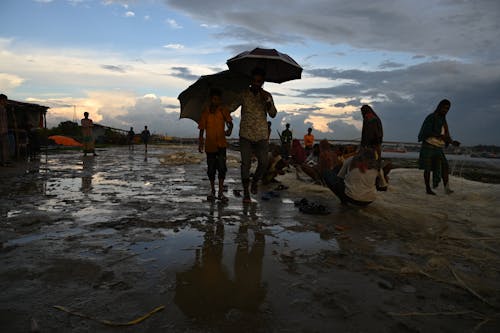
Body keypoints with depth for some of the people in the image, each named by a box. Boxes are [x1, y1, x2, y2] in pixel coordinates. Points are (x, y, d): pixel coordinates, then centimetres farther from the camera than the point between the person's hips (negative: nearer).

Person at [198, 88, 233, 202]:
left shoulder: (223, 110, 2)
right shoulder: (206, 112, 3)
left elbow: (229, 122, -6)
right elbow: (202, 128, 6)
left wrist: (229, 130, -28)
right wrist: (200, 142, 1)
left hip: (221, 143, -1)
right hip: (209, 144, 1)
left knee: (221, 167, -11)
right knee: (211, 168, 9)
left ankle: (221, 192, -2)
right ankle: (212, 190, 26)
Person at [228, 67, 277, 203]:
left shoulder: (267, 96, 5)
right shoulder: (243, 94, 2)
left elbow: (273, 114, -3)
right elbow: (231, 107, 2)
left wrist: (267, 100, -18)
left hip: (262, 136, 1)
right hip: (245, 135, -1)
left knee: (264, 163, -3)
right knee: (245, 163, -2)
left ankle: (255, 181, 28)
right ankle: (246, 193, 10)